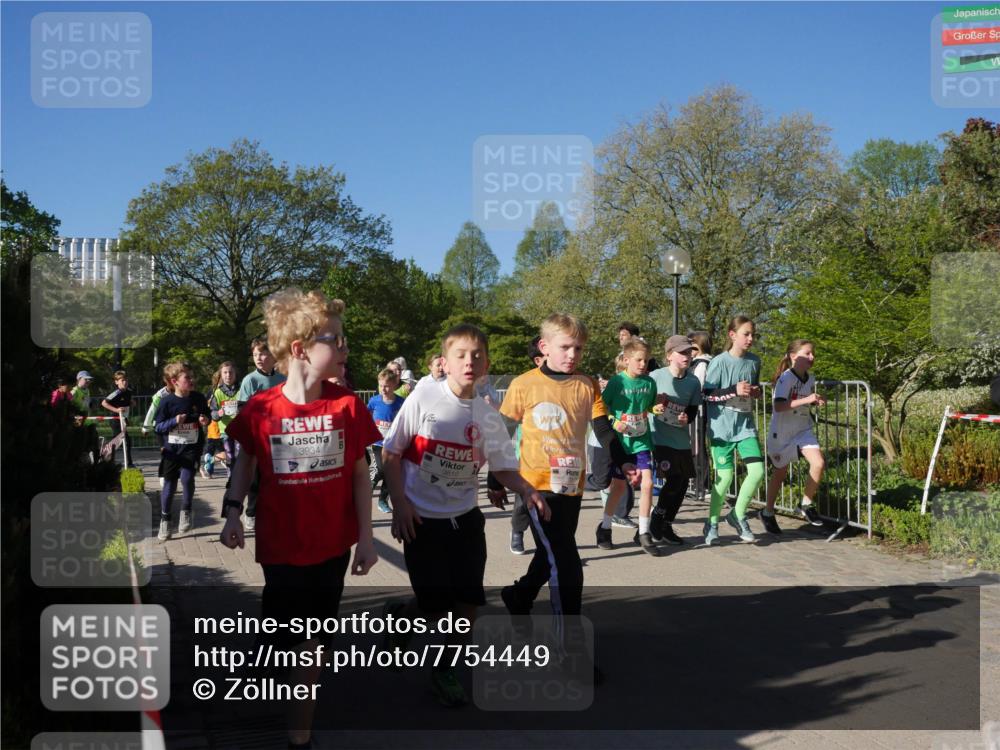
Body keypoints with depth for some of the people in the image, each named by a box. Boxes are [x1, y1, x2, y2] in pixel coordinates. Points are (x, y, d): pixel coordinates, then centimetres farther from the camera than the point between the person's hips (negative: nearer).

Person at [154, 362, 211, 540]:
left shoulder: (198, 398, -4)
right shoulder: (167, 401, -9)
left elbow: (207, 416, 12)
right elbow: (158, 427, -5)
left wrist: (206, 420, -10)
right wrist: (174, 421, -22)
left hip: (192, 447, 0)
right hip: (172, 448, 0)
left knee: (187, 477, -18)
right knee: (169, 484, 6)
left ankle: (186, 512, 8)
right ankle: (164, 521, 23)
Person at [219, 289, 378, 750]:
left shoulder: (347, 405, -9)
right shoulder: (259, 409, -12)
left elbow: (360, 472, -2)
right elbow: (245, 461, 4)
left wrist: (365, 536, -3)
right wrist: (232, 512, -8)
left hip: (332, 545, 2)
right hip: (280, 544, -1)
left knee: (315, 640, 10)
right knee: (281, 634, 10)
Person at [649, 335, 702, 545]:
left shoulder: (693, 381, 1)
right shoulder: (657, 376, -9)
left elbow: (693, 409, 8)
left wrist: (686, 418, -13)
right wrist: (654, 402, -19)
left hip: (682, 439, 5)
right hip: (660, 438, -5)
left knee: (683, 482, 7)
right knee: (673, 479, -14)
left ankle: (666, 526, 24)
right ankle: (656, 520, 7)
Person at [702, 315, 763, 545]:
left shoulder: (754, 362, 7)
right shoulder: (720, 362, -10)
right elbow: (708, 394, -11)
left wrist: (756, 392, 1)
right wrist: (734, 390, -21)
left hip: (745, 425, 5)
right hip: (722, 426, -5)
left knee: (757, 470, -7)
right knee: (725, 476, -3)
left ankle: (738, 515, 14)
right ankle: (712, 524, 16)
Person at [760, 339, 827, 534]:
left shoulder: (810, 378, 2)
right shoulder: (786, 378, -19)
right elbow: (778, 406, -31)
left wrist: (817, 401, -1)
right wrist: (806, 400, -34)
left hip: (803, 430, 6)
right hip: (781, 432, -5)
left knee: (818, 463, -14)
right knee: (780, 472, 6)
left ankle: (806, 504, 7)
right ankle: (768, 513, 27)